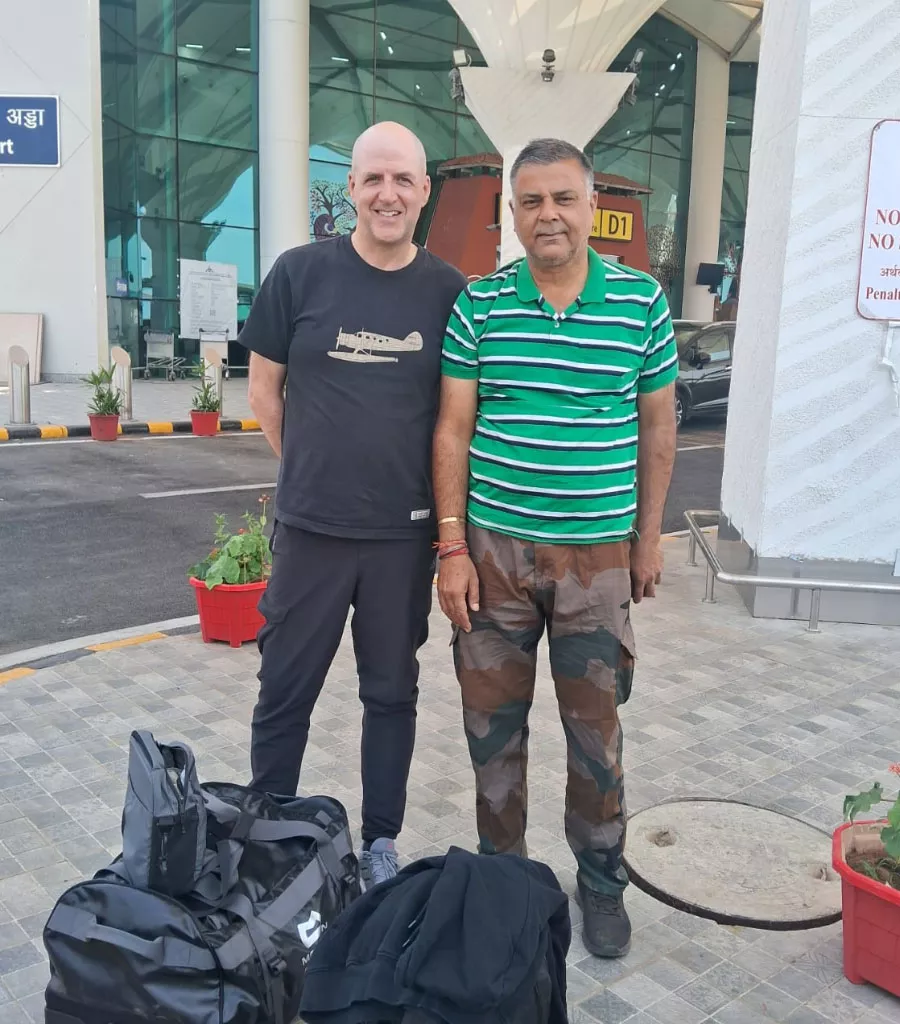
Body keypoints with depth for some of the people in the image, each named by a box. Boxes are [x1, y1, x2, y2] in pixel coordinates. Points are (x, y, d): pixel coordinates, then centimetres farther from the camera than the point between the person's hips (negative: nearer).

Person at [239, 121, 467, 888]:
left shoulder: (448, 291, -1)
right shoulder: (301, 272, -4)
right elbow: (264, 388, 4)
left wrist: (448, 518, 4)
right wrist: (311, 472, 8)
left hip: (405, 534, 1)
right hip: (310, 528, -1)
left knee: (392, 692, 14)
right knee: (285, 692, 10)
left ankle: (381, 842, 32)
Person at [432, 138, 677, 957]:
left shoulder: (643, 302, 0)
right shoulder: (478, 304, -1)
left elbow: (658, 424, 7)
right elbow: (453, 430, 0)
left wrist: (648, 537, 7)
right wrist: (452, 548, -5)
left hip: (597, 553, 0)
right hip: (495, 547, 1)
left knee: (595, 727, 10)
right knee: (493, 721, 12)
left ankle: (602, 882, 33)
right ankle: (499, 869, 34)